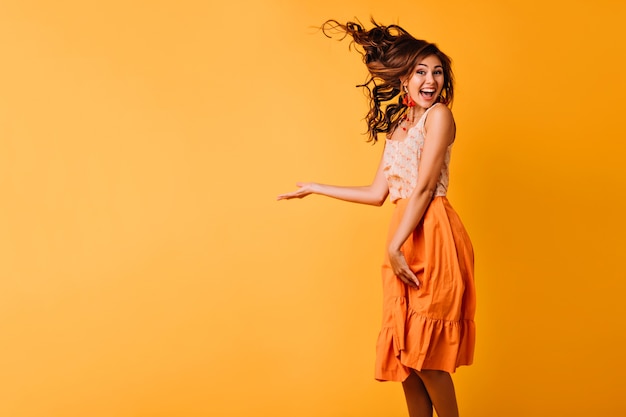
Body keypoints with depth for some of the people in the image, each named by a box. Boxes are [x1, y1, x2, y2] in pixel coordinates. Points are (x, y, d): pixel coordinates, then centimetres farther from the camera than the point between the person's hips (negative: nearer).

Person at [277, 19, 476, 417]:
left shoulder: (439, 115, -3)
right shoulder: (398, 127, 19)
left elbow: (424, 188, -11)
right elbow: (378, 193, 18)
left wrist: (394, 246, -15)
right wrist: (315, 188, 24)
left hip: (432, 235, -7)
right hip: (406, 237, 7)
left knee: (424, 347, -5)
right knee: (405, 347, 7)